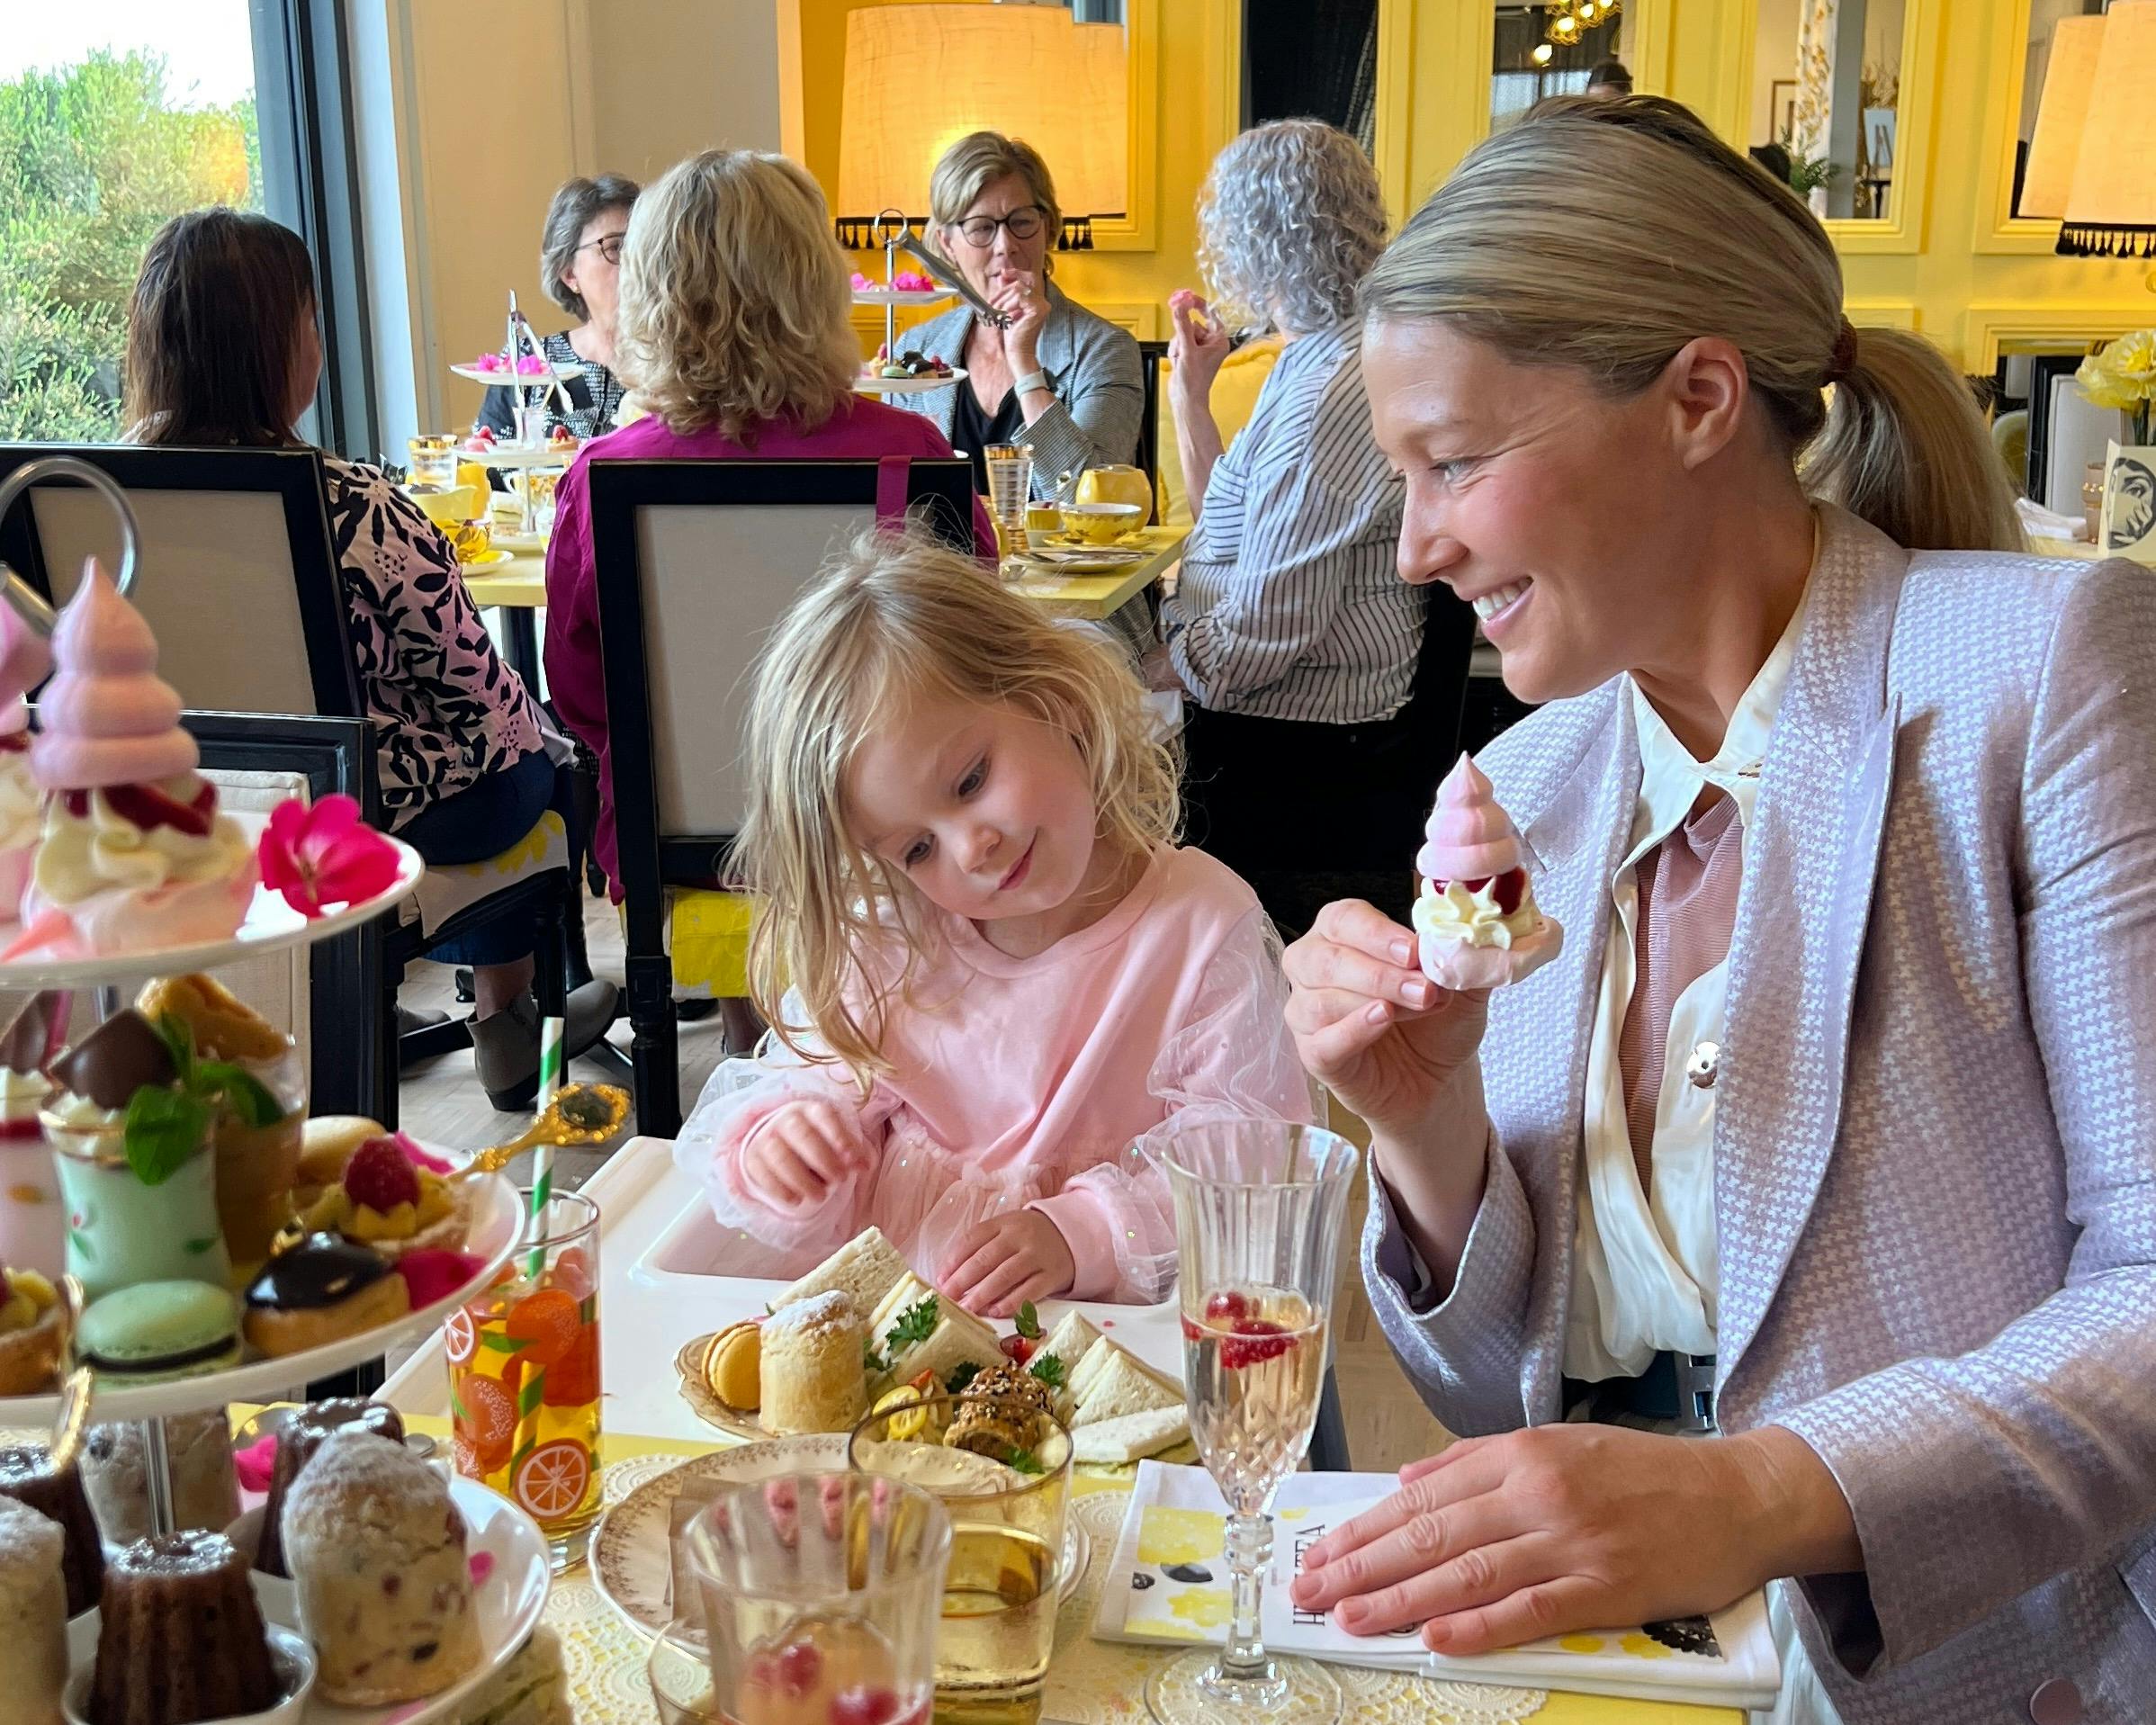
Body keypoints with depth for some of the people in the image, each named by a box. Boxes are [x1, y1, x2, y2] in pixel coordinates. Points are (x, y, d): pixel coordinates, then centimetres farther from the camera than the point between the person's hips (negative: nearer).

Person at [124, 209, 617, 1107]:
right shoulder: (355, 511, -28)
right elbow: (476, 689, -18)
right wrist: (525, 730, 4)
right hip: (368, 817, -6)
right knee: (528, 752, 26)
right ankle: (504, 1022, 39)